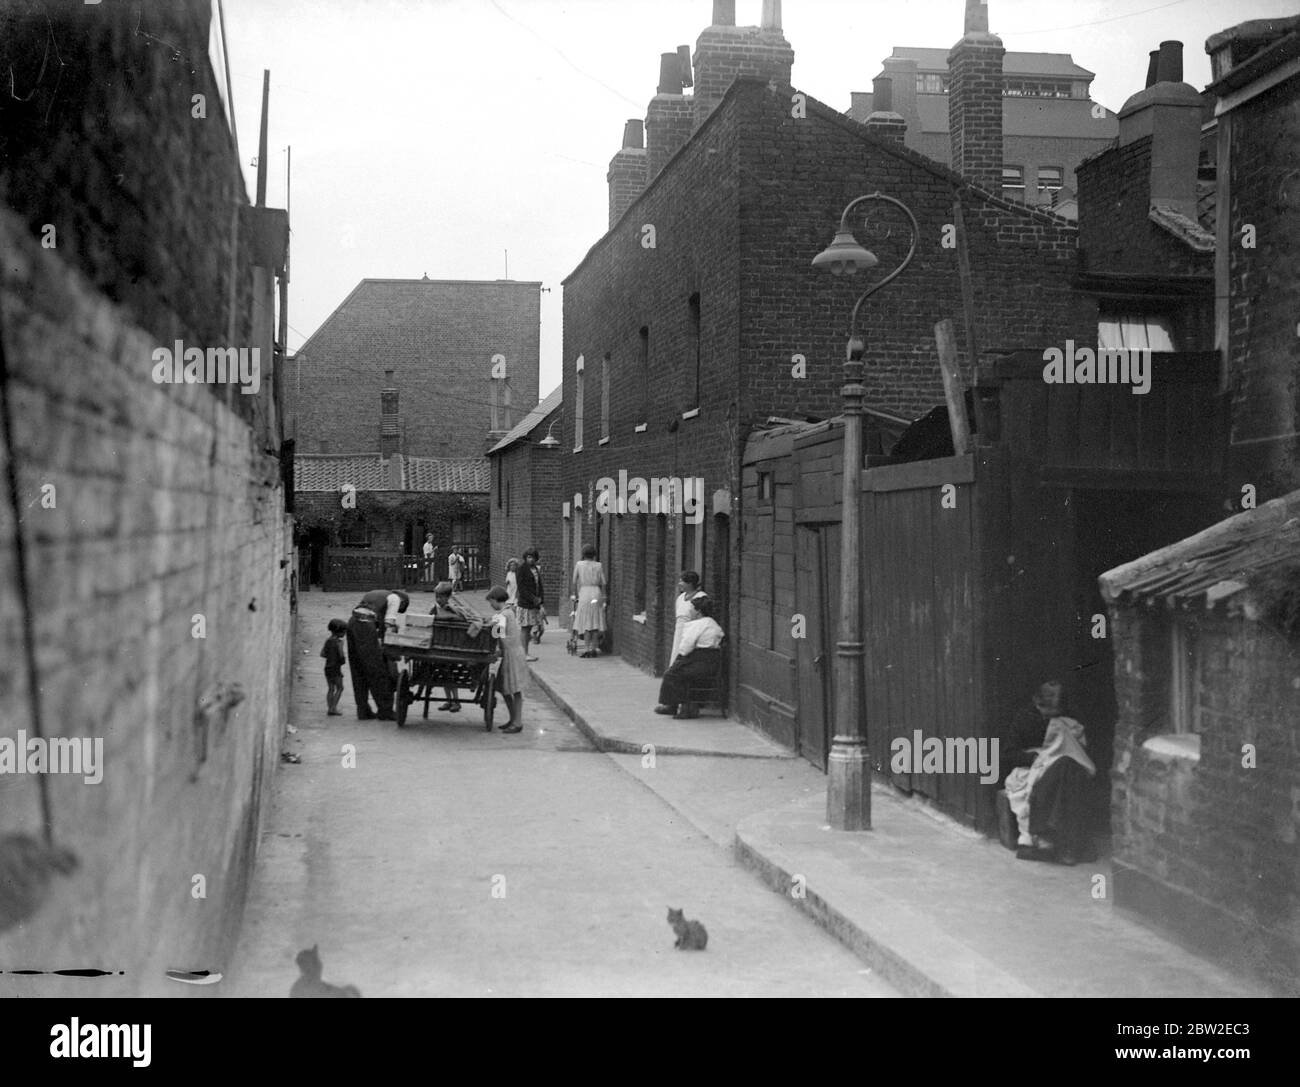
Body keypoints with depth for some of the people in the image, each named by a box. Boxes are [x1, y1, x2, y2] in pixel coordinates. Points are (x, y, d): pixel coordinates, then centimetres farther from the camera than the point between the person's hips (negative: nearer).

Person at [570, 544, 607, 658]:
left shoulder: (579, 564, 2)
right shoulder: (599, 566, 5)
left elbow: (574, 582, 4)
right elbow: (603, 583, 2)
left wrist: (575, 595, 15)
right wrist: (603, 597, 11)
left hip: (584, 593, -1)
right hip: (596, 593, 2)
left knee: (586, 623, 0)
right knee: (596, 622, 5)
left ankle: (588, 649, -6)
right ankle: (593, 648, 4)